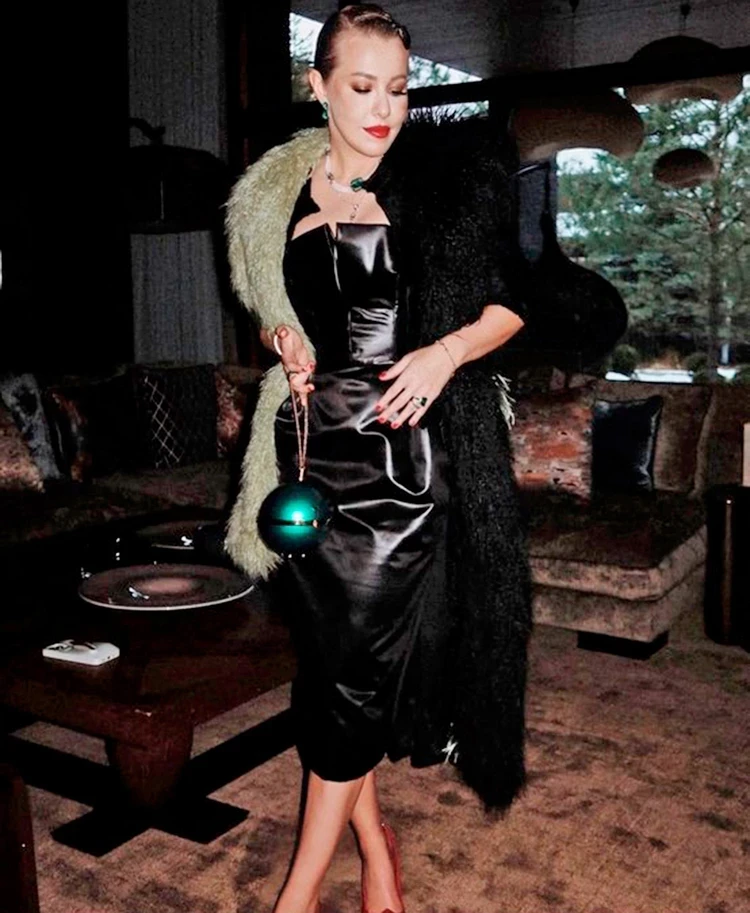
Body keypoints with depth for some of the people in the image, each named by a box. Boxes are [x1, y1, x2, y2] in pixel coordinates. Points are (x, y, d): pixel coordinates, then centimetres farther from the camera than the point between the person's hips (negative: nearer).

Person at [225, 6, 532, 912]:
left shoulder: (446, 175, 2)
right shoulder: (279, 197, 11)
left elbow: (509, 301, 4)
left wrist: (449, 352, -15)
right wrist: (284, 342, 0)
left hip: (409, 452, -3)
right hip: (315, 446, 4)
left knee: (359, 659, -4)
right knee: (329, 653, 7)